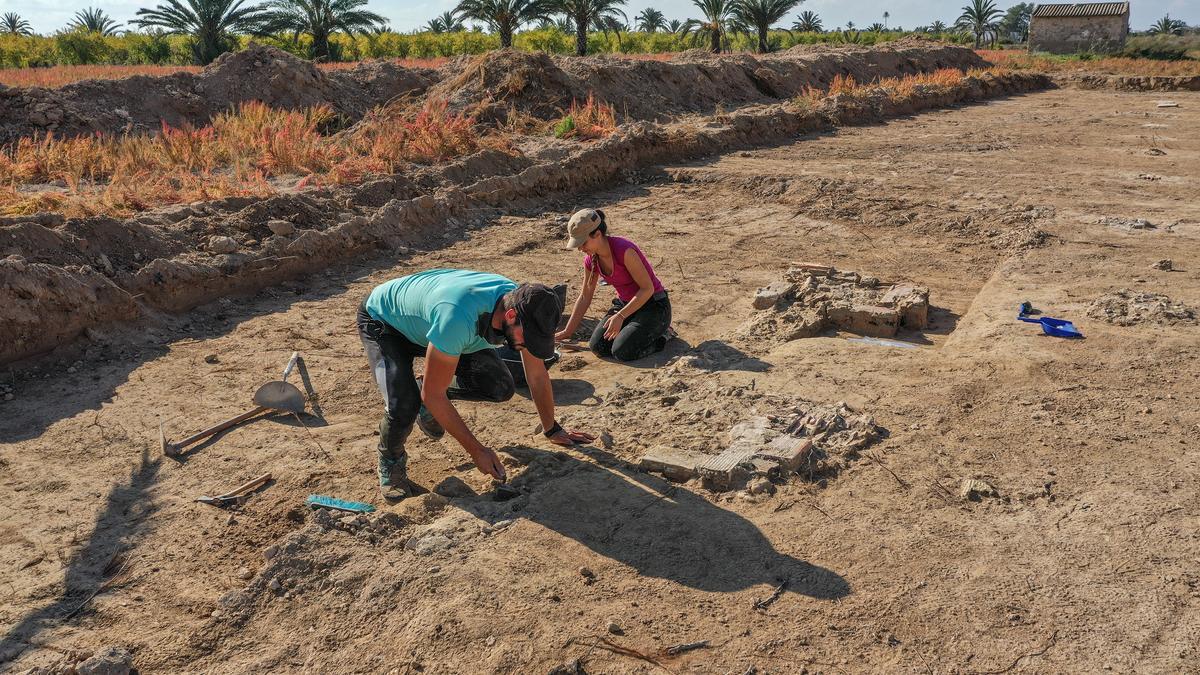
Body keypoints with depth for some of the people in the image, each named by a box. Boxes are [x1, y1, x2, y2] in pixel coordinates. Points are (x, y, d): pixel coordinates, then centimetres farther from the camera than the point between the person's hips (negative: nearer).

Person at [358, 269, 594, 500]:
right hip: (382, 321, -6)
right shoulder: (458, 317, -45)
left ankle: (424, 401, 17)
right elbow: (433, 395, -34)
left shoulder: (522, 304, -24)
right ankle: (391, 459, 5)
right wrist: (476, 450, -28)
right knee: (403, 408, -30)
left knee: (501, 388, -9)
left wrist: (553, 430, 1)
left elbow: (537, 374, -7)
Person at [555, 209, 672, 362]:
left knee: (622, 351, -25)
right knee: (598, 346, -13)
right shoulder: (591, 259, -3)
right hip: (625, 303, 7)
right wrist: (567, 332, 10)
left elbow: (648, 288, -22)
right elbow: (585, 297, 9)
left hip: (653, 306, -7)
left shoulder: (624, 250, -27)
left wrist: (620, 316, -28)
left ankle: (663, 333, 1)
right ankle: (633, 329, 12)